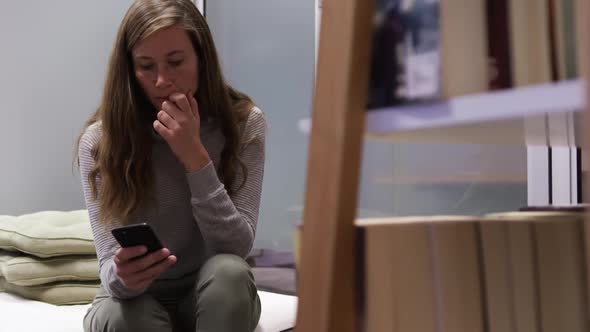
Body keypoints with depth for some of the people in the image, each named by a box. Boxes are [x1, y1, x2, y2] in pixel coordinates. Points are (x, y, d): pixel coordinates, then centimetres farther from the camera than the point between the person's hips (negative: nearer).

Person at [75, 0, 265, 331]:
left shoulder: (243, 122, -14)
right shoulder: (100, 139, -15)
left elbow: (237, 248, -20)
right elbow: (111, 263, -20)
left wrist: (195, 156, -29)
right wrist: (121, 275, -45)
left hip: (214, 297, 1)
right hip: (138, 301, 0)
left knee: (229, 272, -33)